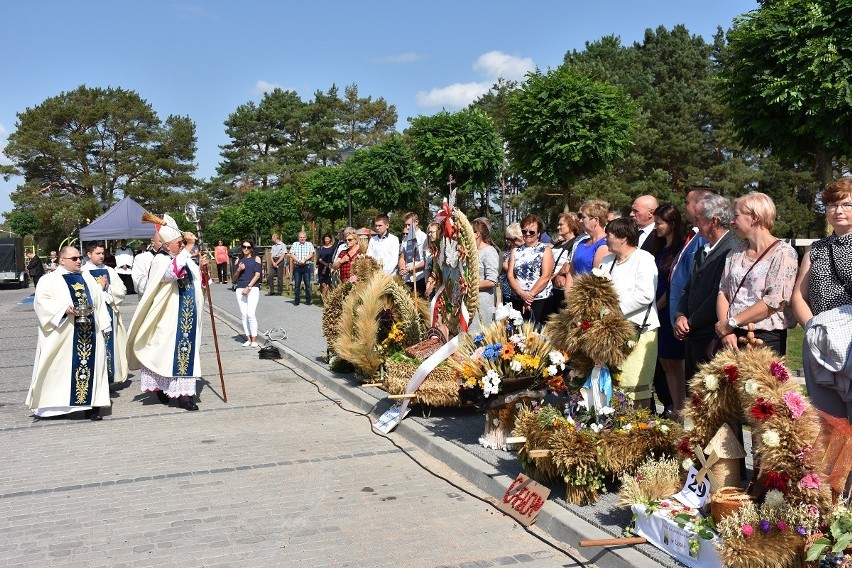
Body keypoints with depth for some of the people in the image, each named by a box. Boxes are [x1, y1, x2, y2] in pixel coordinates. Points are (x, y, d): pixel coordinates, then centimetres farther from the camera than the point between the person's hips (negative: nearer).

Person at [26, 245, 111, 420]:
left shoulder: (88, 278, 18)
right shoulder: (49, 280, 3)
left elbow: (99, 302, 18)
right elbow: (42, 302, -10)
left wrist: (103, 325, 10)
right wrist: (64, 309, -23)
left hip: (89, 333, 4)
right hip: (62, 335, -4)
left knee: (91, 365, 0)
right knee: (62, 369, -4)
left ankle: (91, 405, 1)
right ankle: (57, 405, 5)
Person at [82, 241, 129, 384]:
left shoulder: (109, 271, 11)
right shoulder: (83, 272, -2)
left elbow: (122, 291, 6)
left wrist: (107, 289, -7)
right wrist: (100, 287, -8)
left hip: (108, 312, 4)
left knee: (109, 344, 4)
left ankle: (108, 377, 11)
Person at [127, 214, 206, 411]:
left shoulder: (186, 260, 10)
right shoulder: (160, 261, -10)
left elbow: (199, 282, 21)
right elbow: (173, 272, -33)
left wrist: (202, 268, 0)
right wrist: (189, 247, -30)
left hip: (188, 318, 6)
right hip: (169, 319, -6)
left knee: (187, 351, 5)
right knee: (167, 352, 1)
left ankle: (183, 392, 10)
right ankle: (162, 388, 15)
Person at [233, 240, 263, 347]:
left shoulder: (256, 259, 8)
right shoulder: (238, 261, 16)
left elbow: (257, 275, -2)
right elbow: (235, 279, 17)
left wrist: (249, 287, -11)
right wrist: (238, 270, -3)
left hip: (253, 288, -4)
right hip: (240, 289, 4)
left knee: (251, 314, -14)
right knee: (244, 315, 1)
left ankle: (254, 339, -9)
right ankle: (248, 338, 6)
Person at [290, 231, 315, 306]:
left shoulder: (309, 244, 9)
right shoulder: (295, 244, 12)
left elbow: (311, 254, -1)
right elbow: (291, 254, 3)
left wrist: (304, 260, -14)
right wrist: (298, 260, -12)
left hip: (307, 266, -1)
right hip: (297, 266, 1)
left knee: (307, 284, -1)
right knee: (297, 284, 2)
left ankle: (308, 300, 6)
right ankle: (296, 300, 7)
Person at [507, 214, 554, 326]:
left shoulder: (545, 249, 2)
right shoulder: (515, 251, 12)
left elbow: (546, 276, -9)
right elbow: (510, 275, 3)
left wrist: (530, 295, -14)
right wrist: (522, 293, -13)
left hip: (540, 301, -3)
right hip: (517, 300, 3)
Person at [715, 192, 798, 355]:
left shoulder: (784, 253, -5)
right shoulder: (736, 251, 13)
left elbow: (775, 301, -15)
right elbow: (723, 293, 8)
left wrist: (731, 323, -13)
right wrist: (725, 331, -8)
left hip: (767, 339, -5)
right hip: (733, 338, 5)